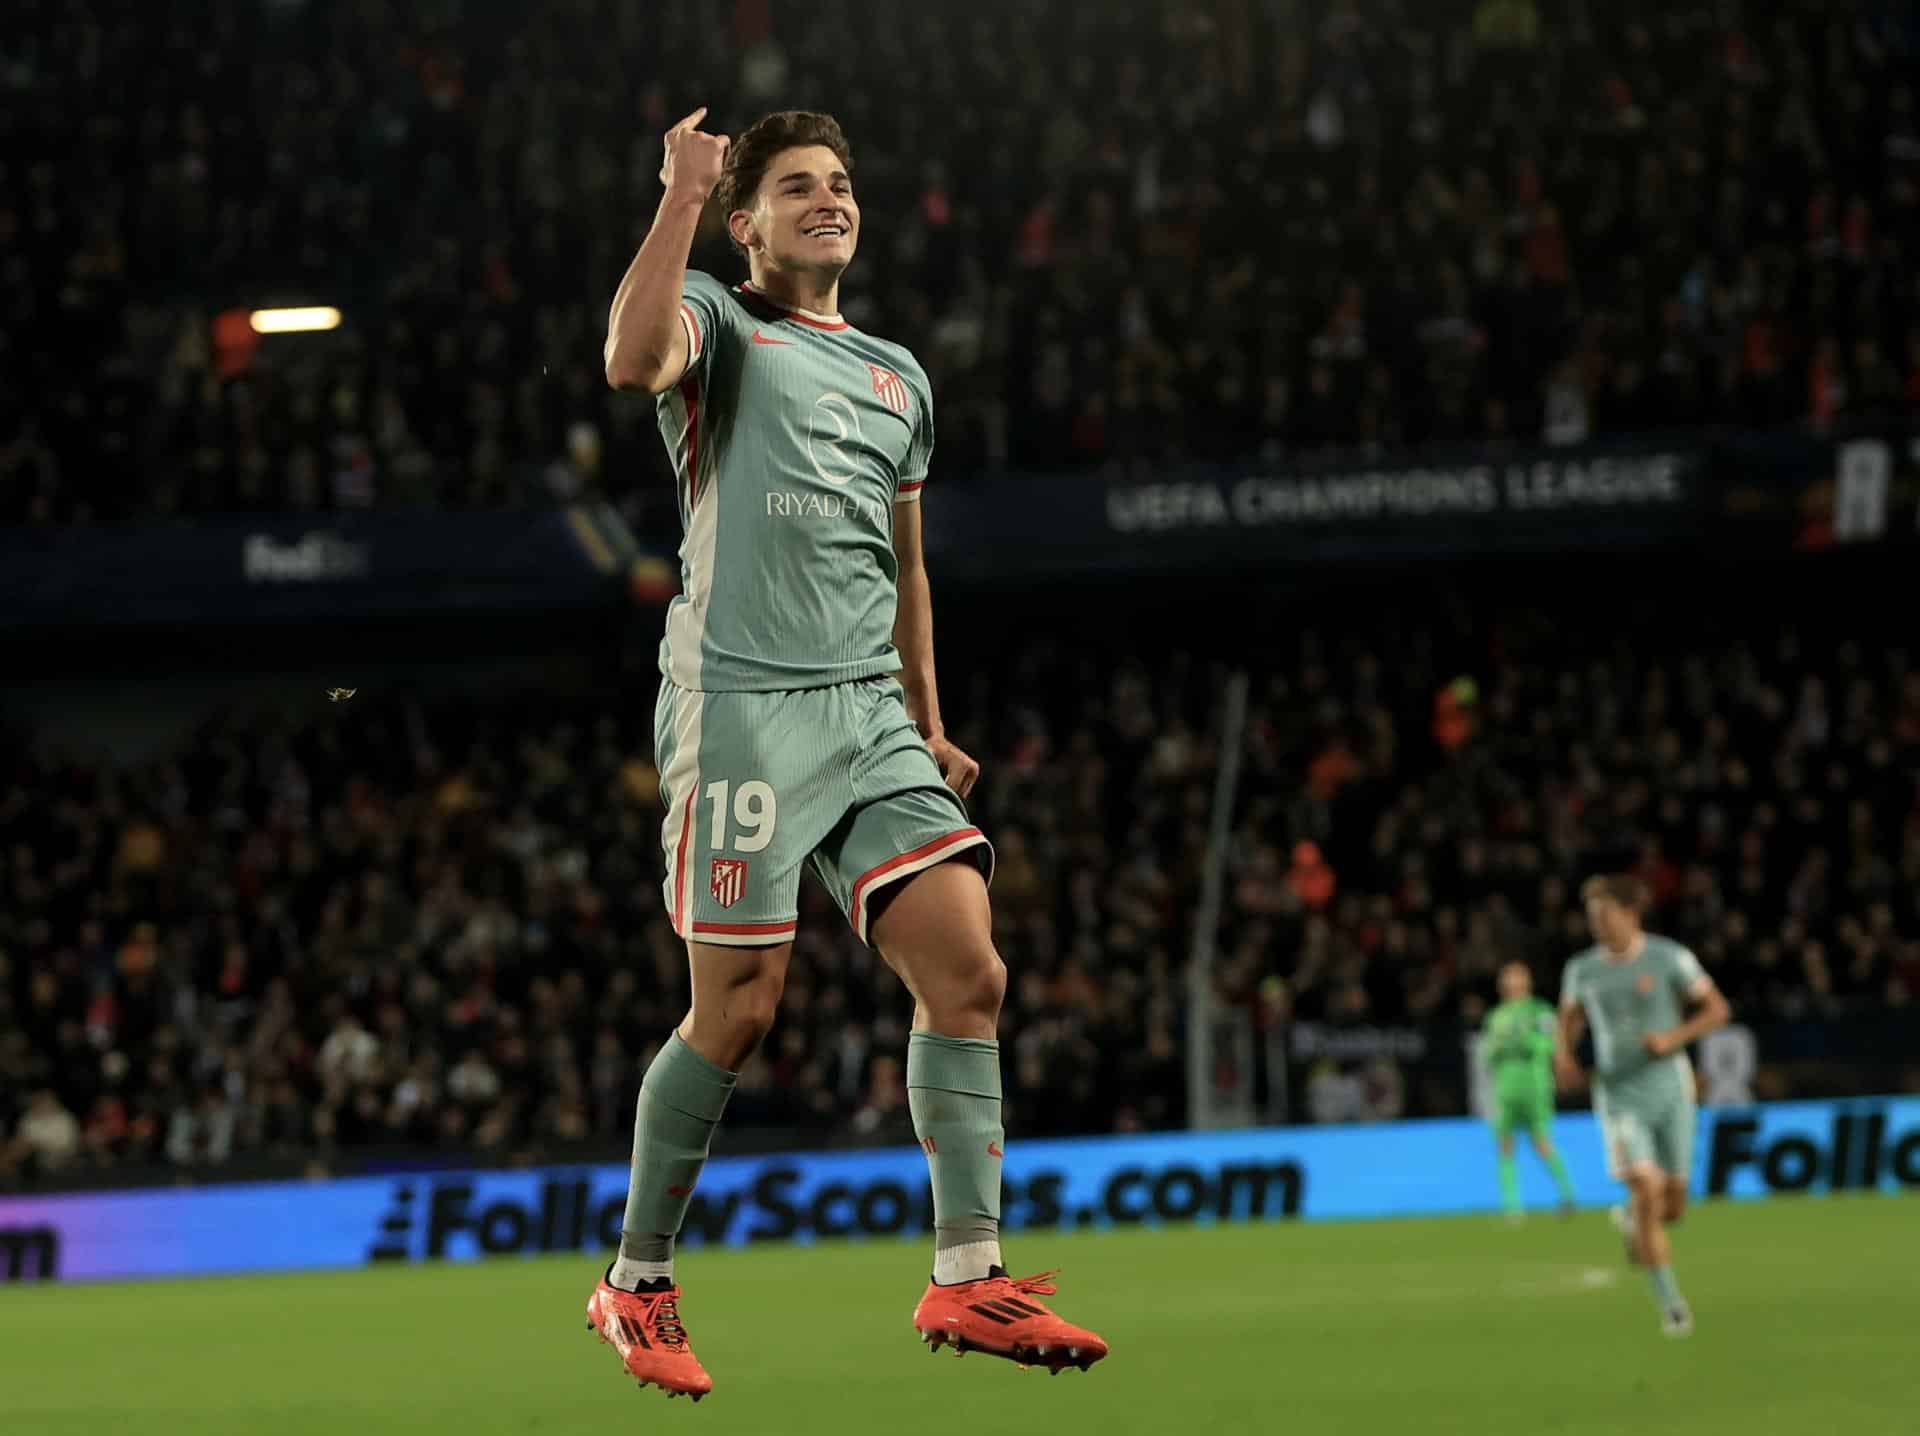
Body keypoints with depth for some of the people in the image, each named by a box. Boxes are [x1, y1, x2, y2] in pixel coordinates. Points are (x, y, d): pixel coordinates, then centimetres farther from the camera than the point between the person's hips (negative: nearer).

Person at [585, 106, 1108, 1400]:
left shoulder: (898, 377, 23)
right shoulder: (717, 322, 5)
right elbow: (635, 358, -20)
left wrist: (930, 728, 23)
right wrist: (682, 193, -14)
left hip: (873, 712, 6)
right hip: (741, 702, -6)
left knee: (967, 971, -9)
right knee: (739, 1011, -6)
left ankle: (969, 1275, -7)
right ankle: (636, 1282, 11)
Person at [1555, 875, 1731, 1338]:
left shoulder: (1669, 958, -5)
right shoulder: (1582, 969, 3)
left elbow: (1717, 1009, -1)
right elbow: (1569, 1019, 20)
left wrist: (1674, 1038, -17)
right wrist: (1563, 1055, -2)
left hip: (1669, 1089, 0)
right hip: (1619, 1096, 0)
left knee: (1672, 1202, 5)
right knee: (1646, 1190, -18)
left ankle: (1636, 1224, 44)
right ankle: (1671, 1304, -11)